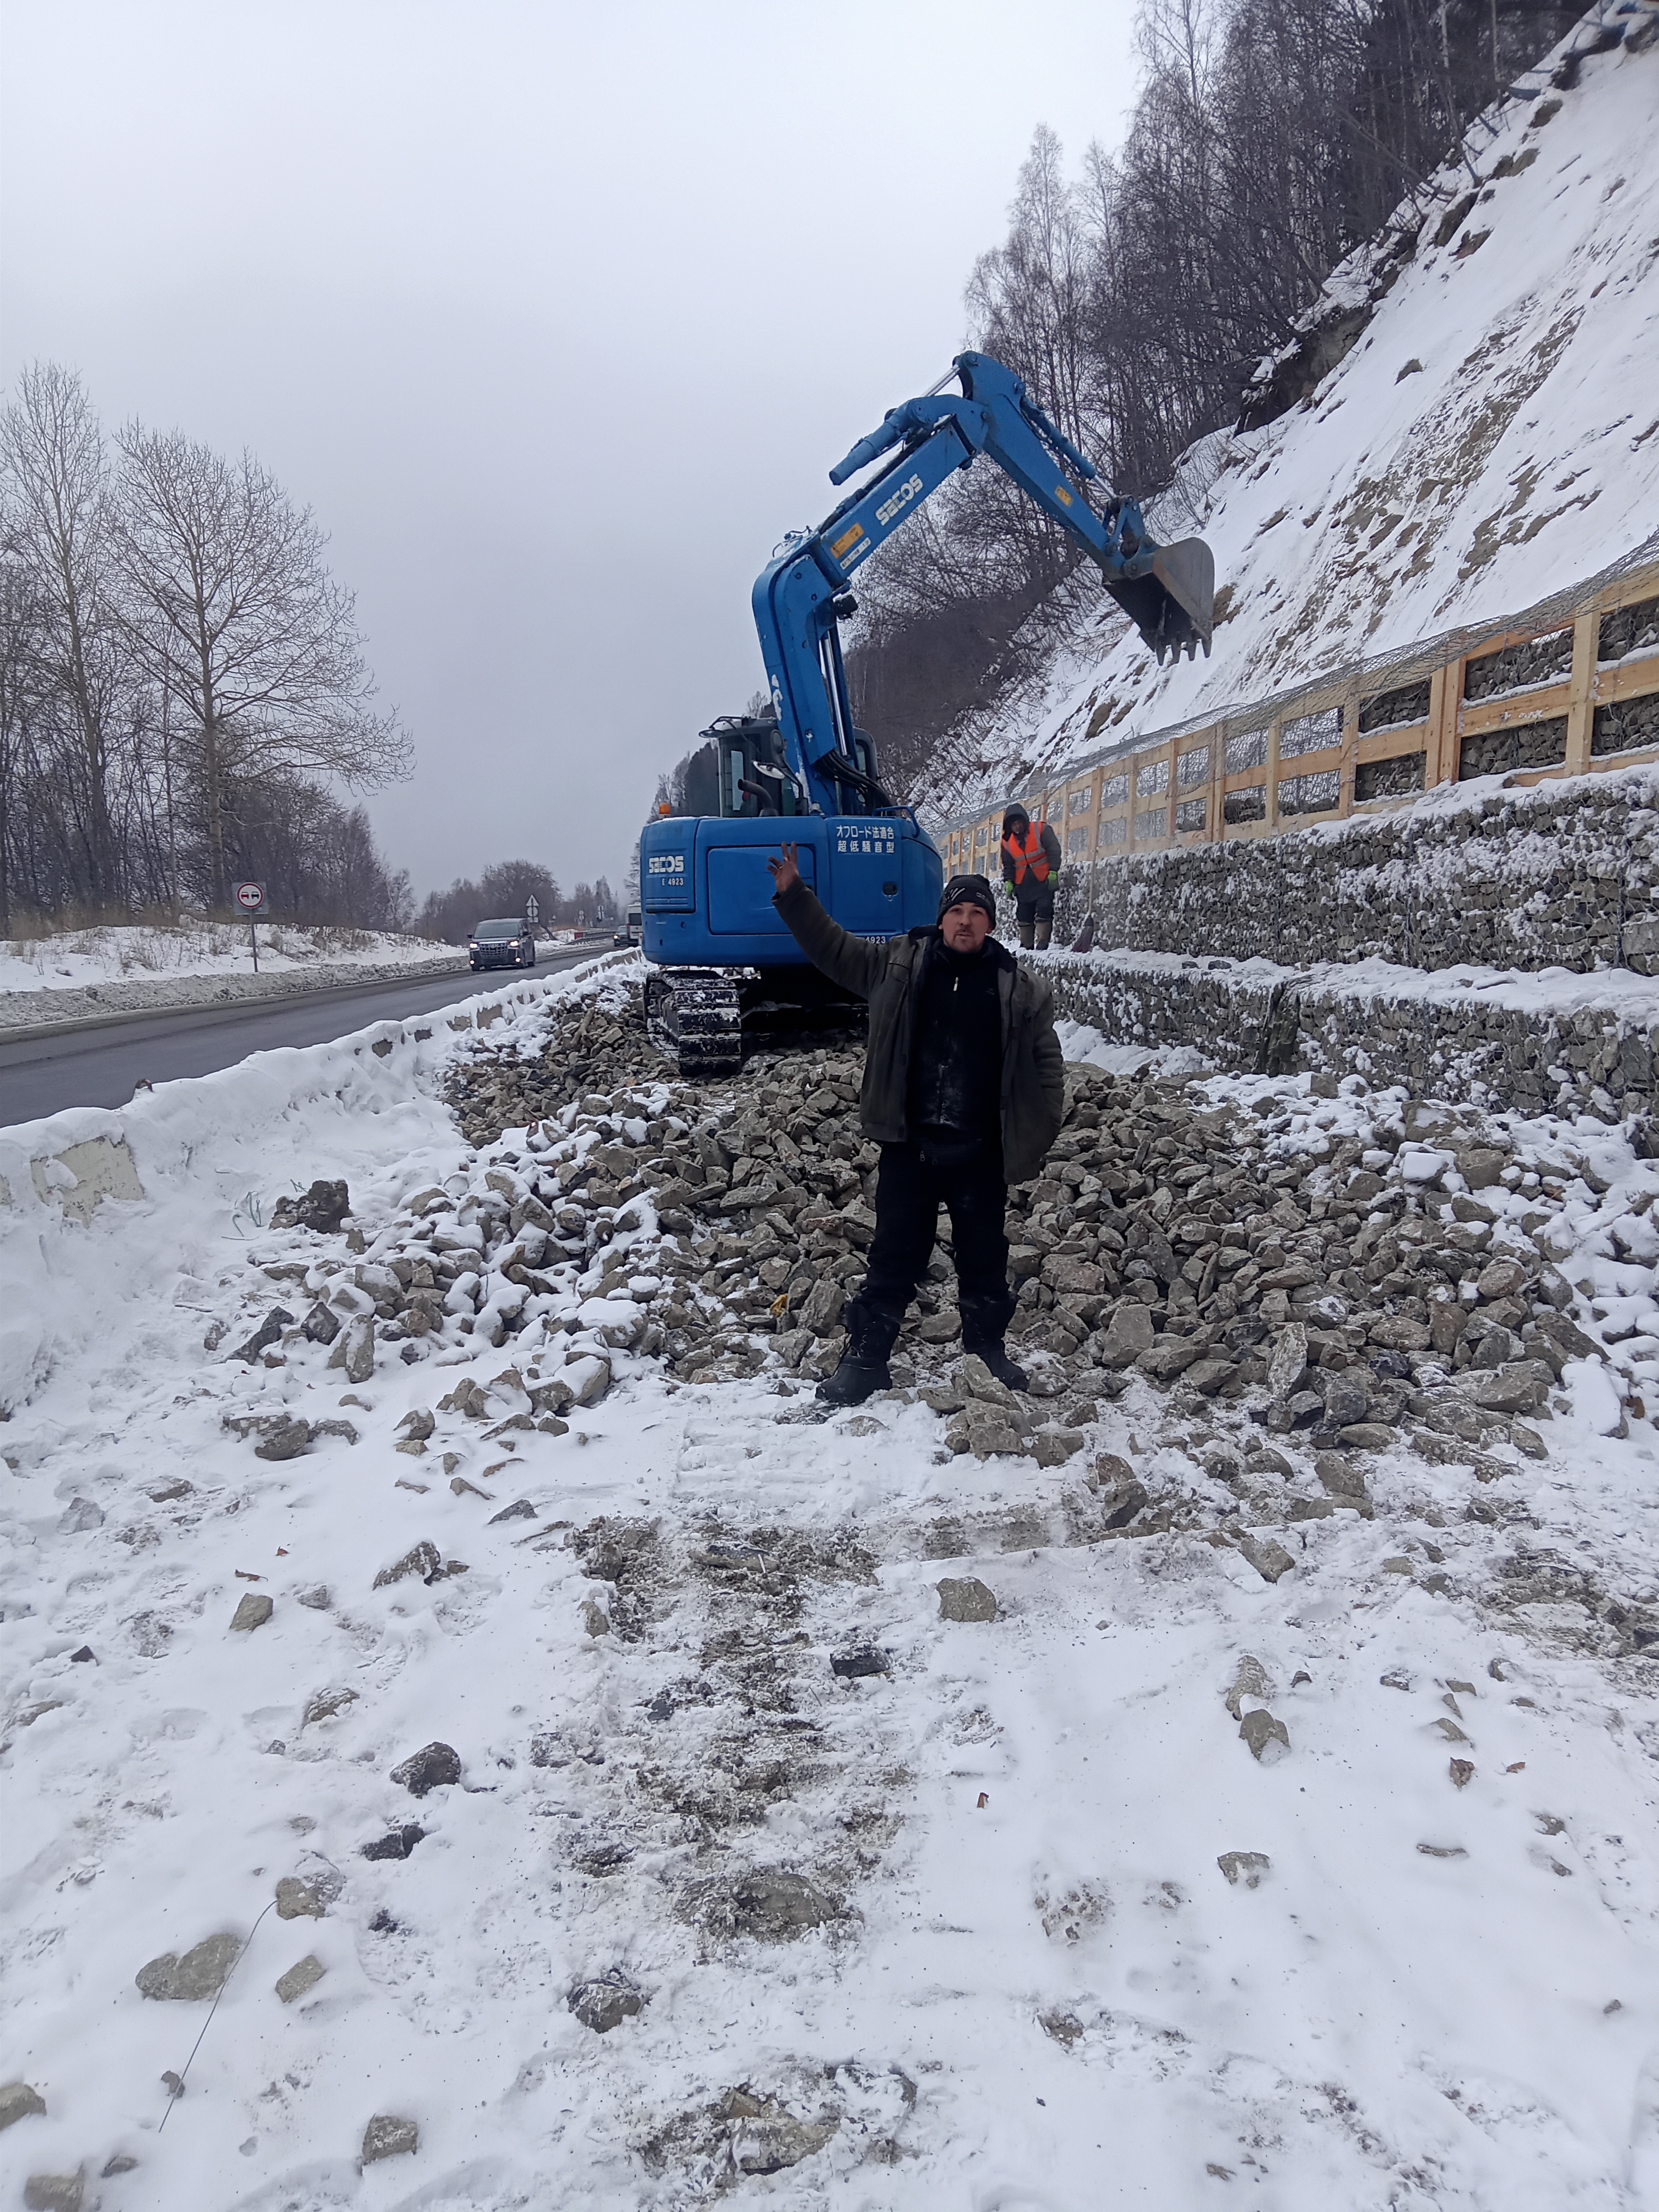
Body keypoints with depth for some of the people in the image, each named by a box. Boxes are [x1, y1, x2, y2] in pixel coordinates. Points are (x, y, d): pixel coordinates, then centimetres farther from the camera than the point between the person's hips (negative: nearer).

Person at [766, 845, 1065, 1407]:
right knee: (893, 1259, 6)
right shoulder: (901, 964, 2)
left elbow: (1045, 1062, 6)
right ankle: (866, 1358, 17)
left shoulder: (1021, 988, 0)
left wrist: (1042, 1129, 1)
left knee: (985, 1260, 14)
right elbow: (833, 948, 10)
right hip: (910, 1148, 0)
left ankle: (988, 1351, 33)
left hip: (980, 1155, 0)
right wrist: (793, 896, 2)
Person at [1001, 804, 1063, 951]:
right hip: (1023, 885, 5)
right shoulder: (1007, 842, 3)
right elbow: (1008, 865, 13)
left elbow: (1054, 851, -12)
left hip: (1044, 882, -5)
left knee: (1043, 914, -11)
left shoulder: (1041, 830, -10)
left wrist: (1053, 871, -20)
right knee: (1023, 917, 7)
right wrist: (1009, 881, -1)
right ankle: (1026, 947, 17)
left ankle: (1042, 945, -10)